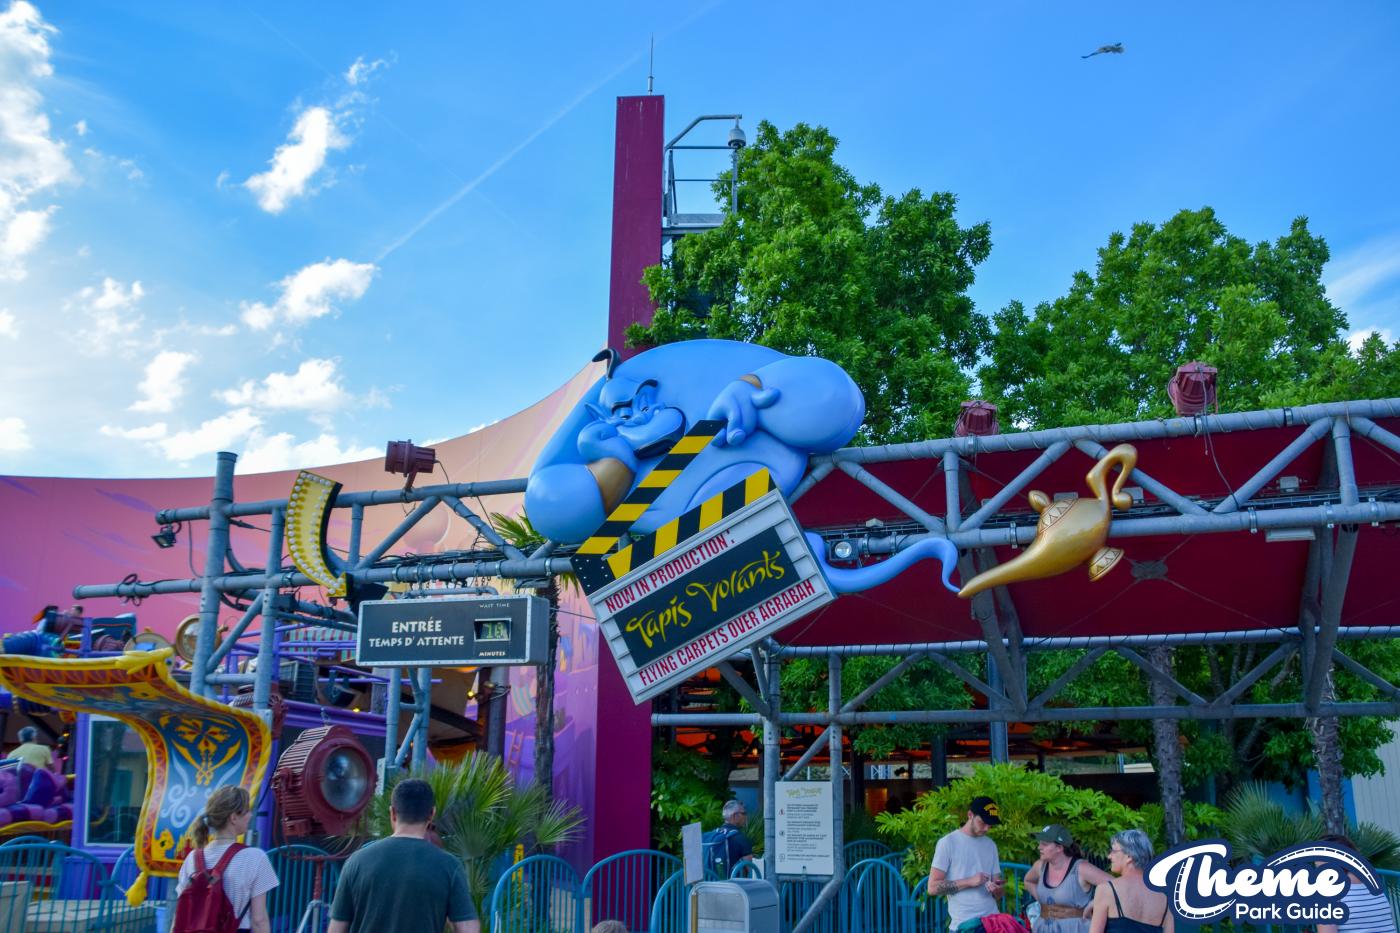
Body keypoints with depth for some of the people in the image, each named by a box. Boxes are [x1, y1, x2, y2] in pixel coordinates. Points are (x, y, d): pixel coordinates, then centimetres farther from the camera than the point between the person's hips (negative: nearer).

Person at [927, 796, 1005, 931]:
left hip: (991, 920, 5)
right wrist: (969, 881, -17)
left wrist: (997, 889, -11)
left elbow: (998, 892, 12)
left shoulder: (991, 845, 11)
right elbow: (933, 888, -10)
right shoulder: (948, 842, -5)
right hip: (963, 924, -4)